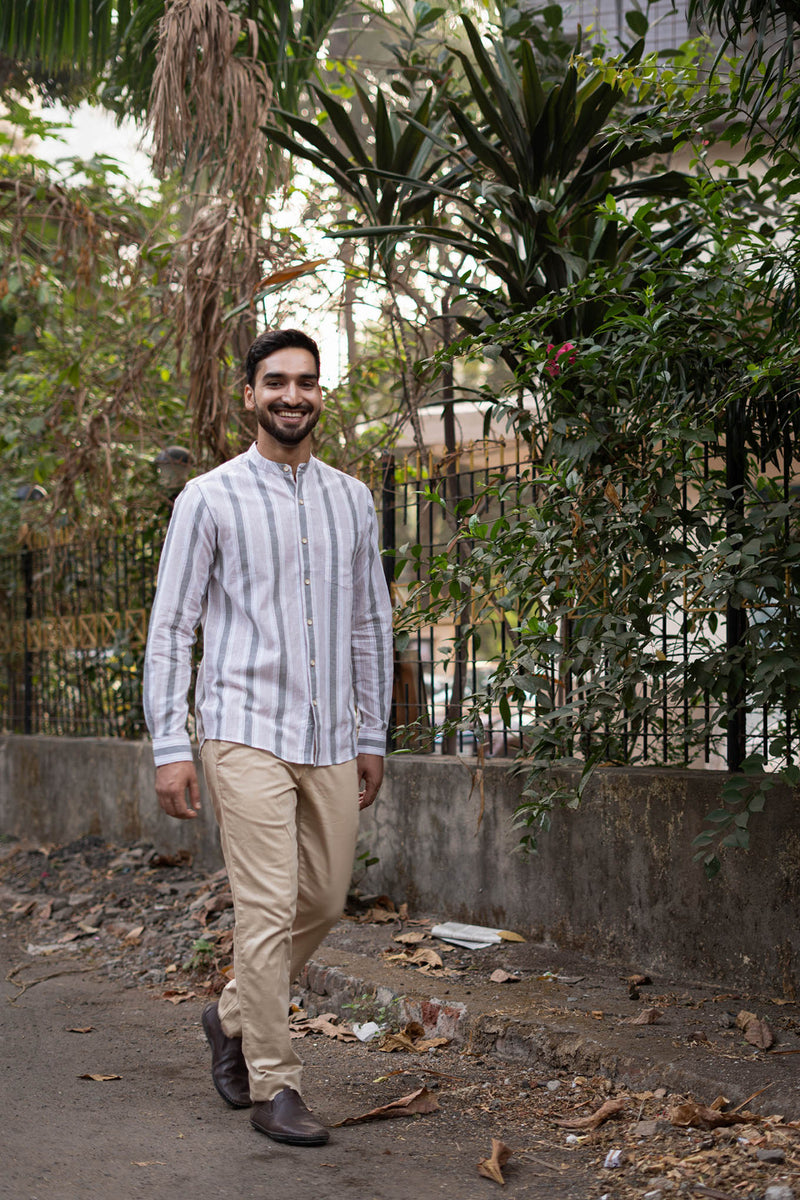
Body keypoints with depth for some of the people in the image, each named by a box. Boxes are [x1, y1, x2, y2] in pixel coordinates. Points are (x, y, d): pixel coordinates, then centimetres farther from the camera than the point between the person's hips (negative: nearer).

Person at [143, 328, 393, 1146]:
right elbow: (170, 628, -2)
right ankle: (273, 1086, 5)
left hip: (331, 740, 5)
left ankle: (233, 1017, 35)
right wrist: (168, 747, -8)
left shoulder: (351, 499, 11)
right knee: (268, 909, -7)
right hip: (247, 732, -5)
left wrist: (372, 736, 14)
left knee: (323, 902, 12)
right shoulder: (210, 498, -2)